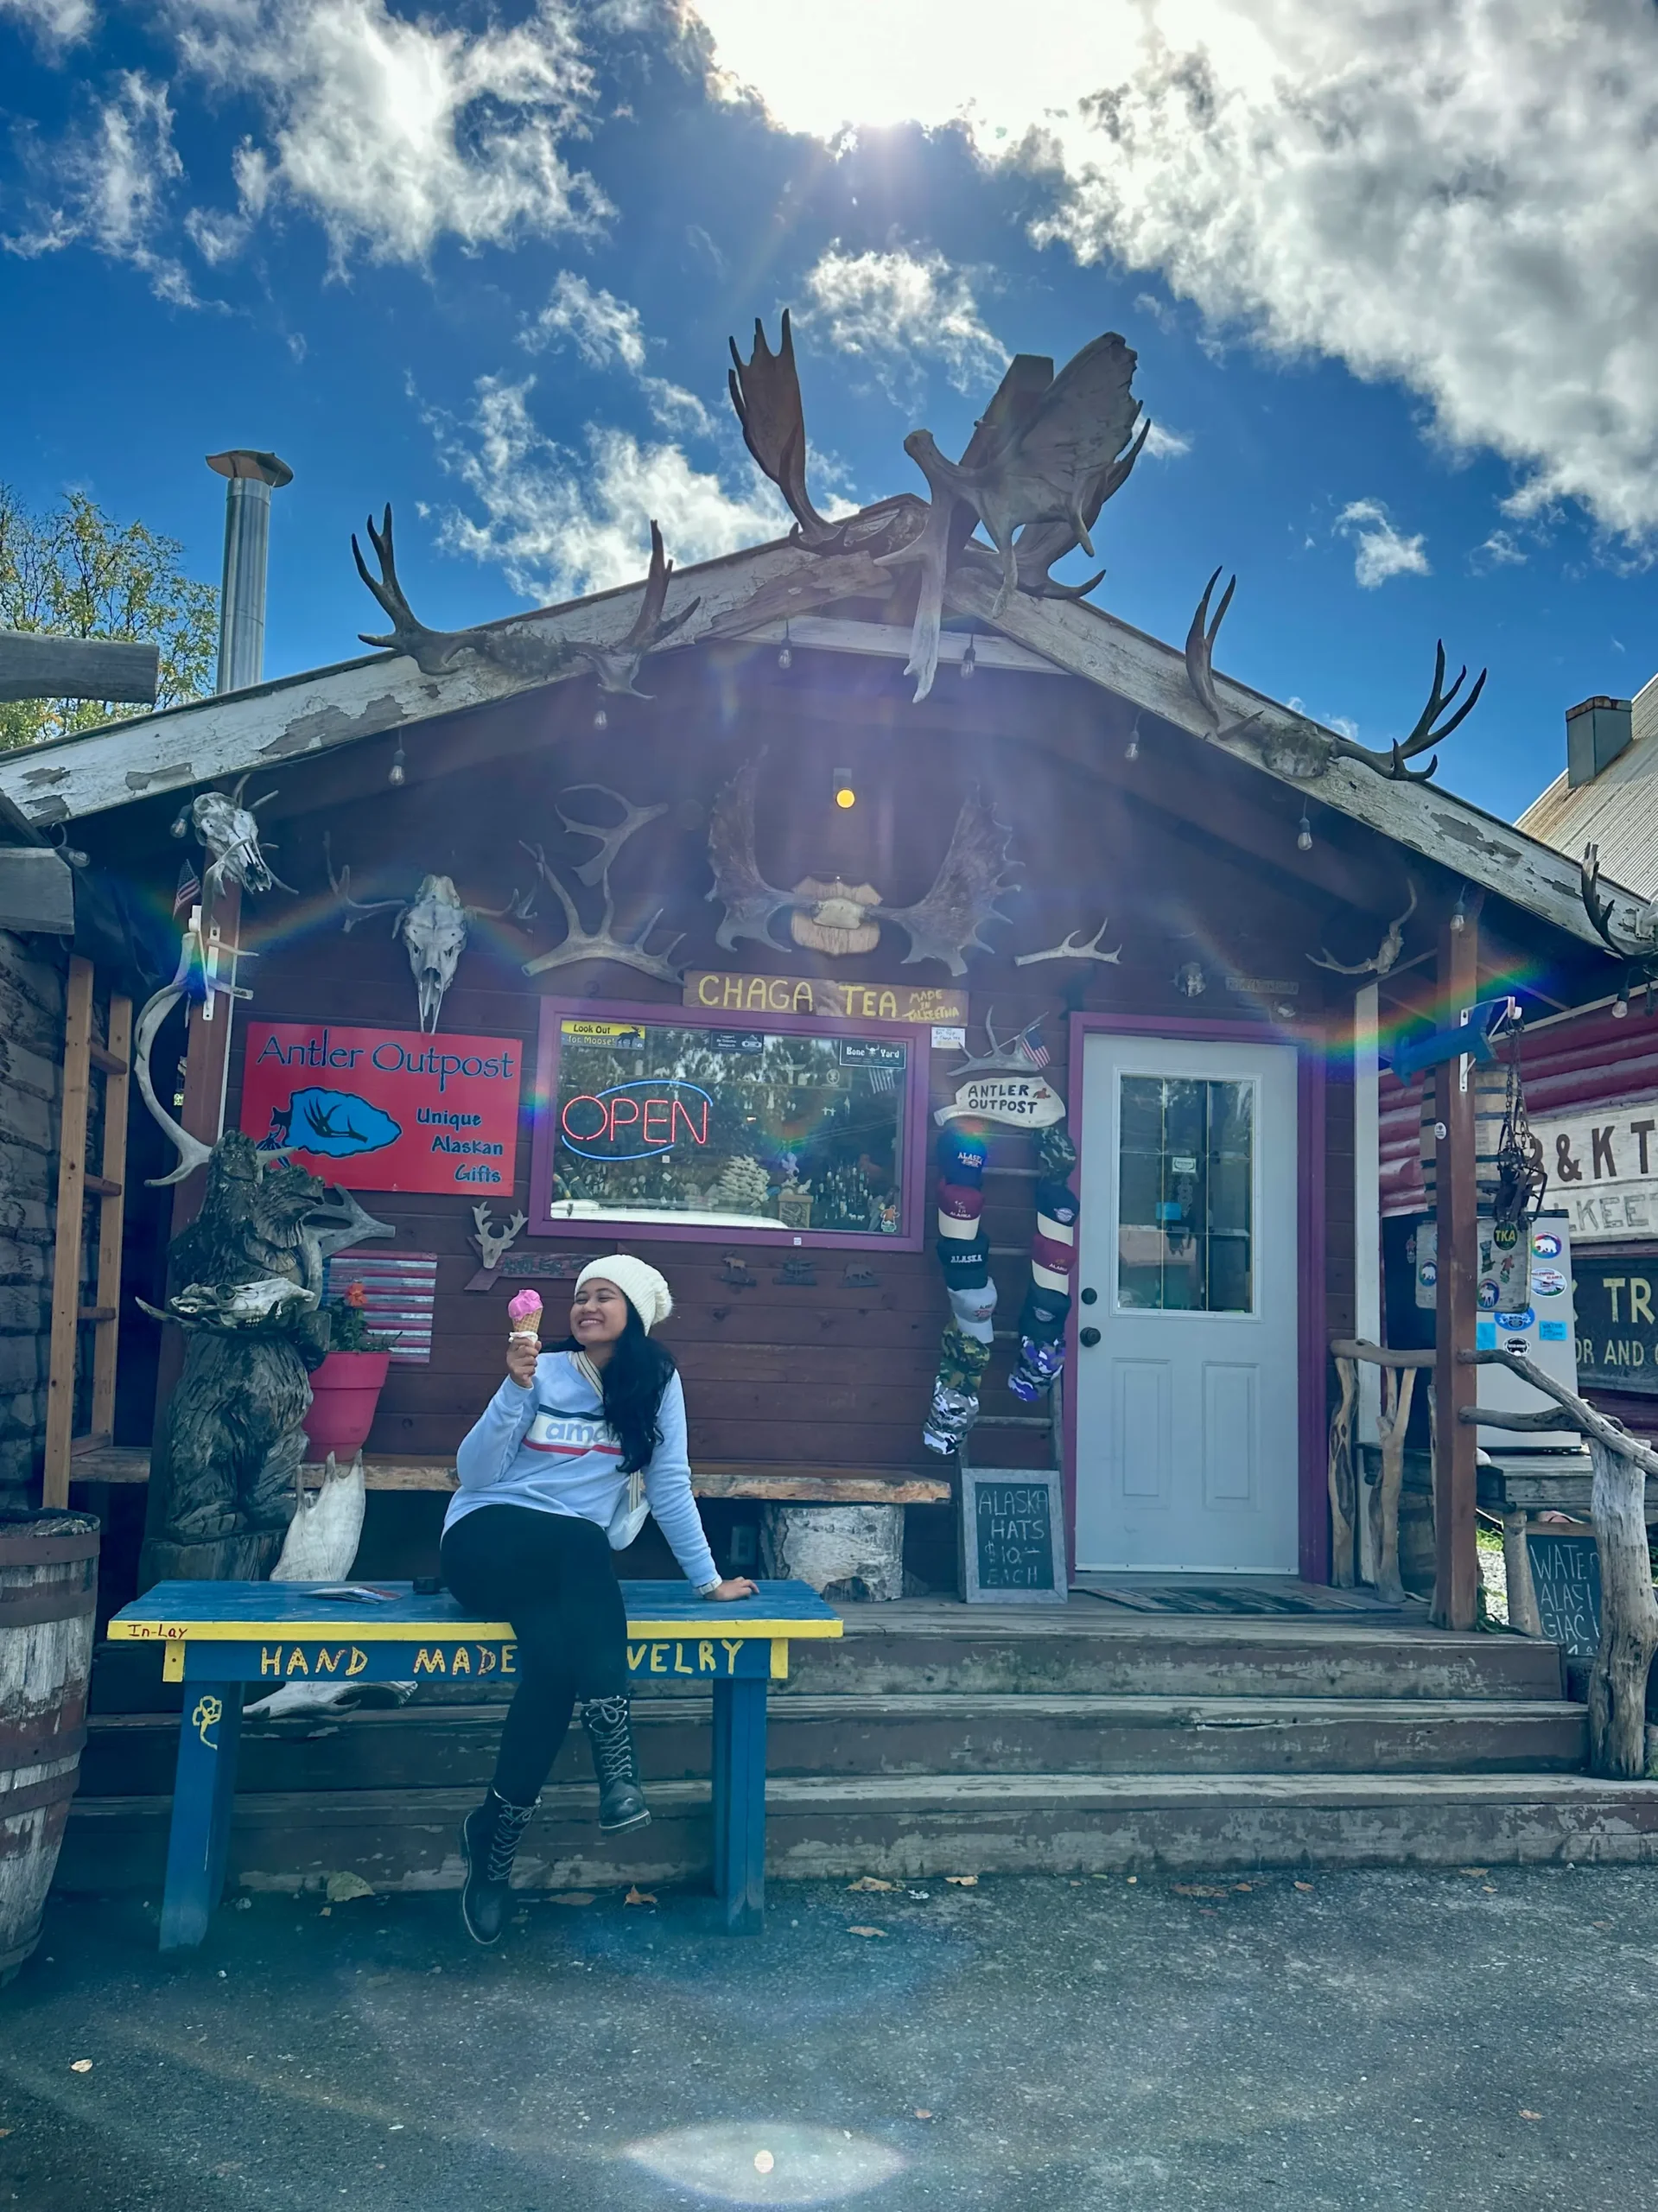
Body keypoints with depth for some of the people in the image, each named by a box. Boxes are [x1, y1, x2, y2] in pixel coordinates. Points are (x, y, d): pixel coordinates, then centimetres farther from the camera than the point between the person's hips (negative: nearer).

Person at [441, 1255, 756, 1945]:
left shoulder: (656, 1381, 5)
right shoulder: (543, 1372, 2)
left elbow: (670, 1485, 4)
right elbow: (472, 1473, -4)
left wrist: (707, 1578, -1)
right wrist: (516, 1389, -15)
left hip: (564, 1569, 2)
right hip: (485, 1539, -2)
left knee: (555, 1657, -32)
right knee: (585, 1541, -34)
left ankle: (494, 1841, -17)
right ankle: (617, 1765, -38)